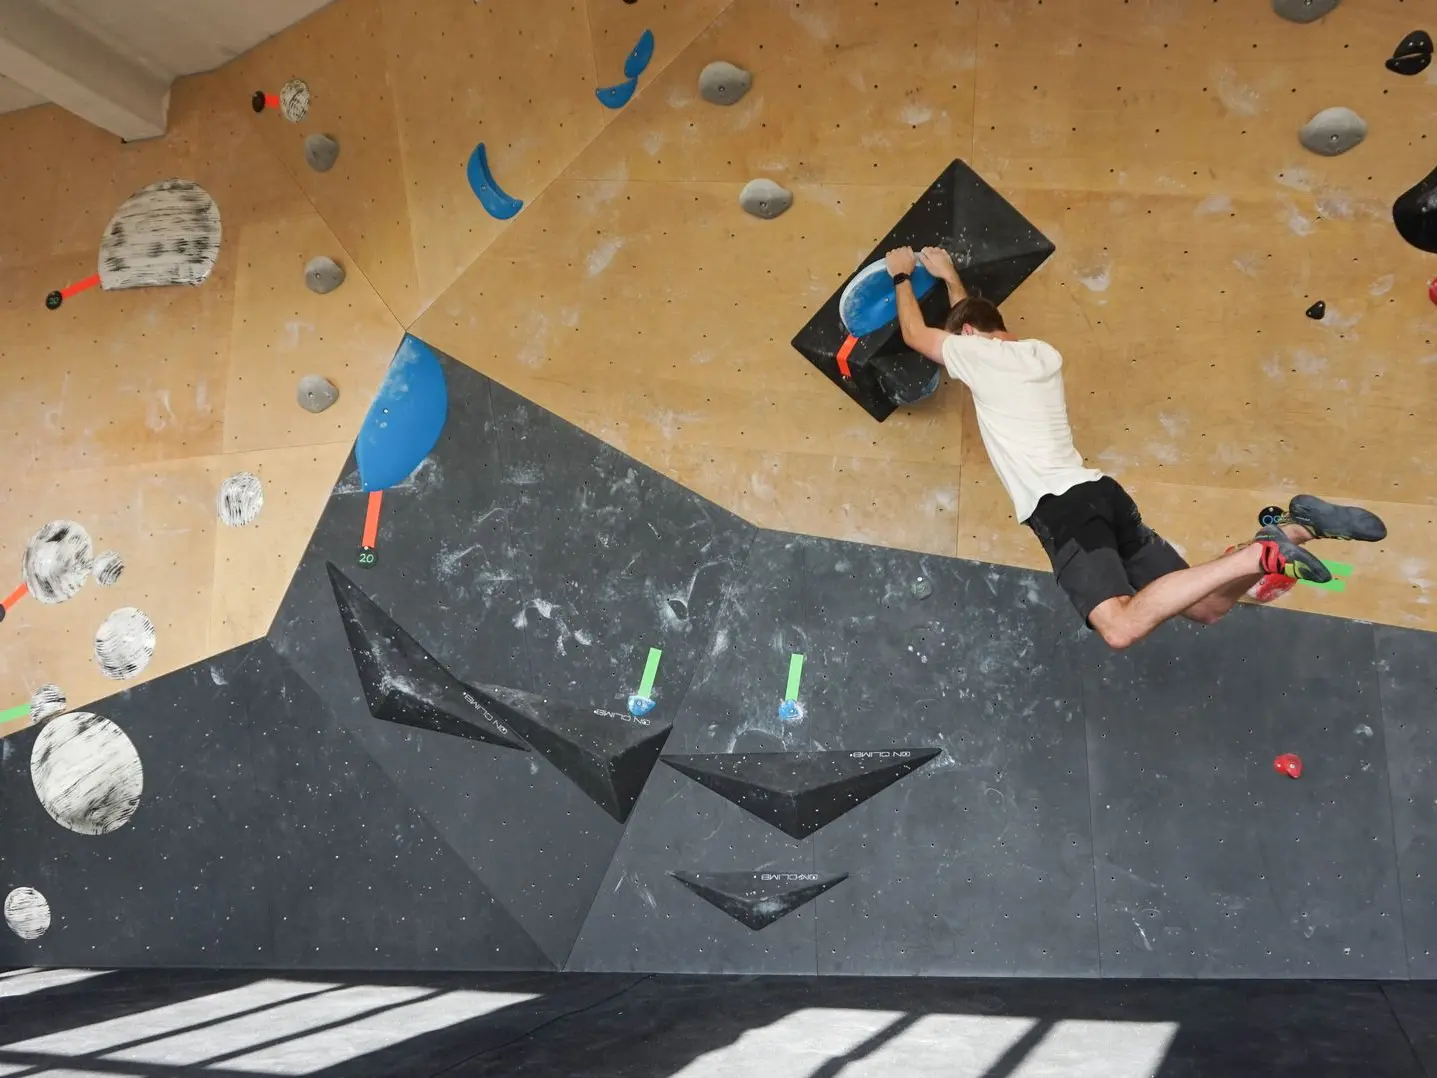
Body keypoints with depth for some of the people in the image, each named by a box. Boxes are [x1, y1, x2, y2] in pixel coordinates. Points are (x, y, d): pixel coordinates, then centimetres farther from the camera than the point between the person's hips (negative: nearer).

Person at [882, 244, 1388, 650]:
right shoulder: (1042, 353, 23)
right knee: (1208, 607, 10)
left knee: (1120, 626, -26)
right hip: (1099, 492, 8)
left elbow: (915, 333, 19)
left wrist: (902, 275, 34)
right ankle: (1295, 527, -10)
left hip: (1060, 508, -8)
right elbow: (976, 318, 45)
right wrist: (950, 277, 54)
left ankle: (1258, 554, -31)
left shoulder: (978, 354, 1)